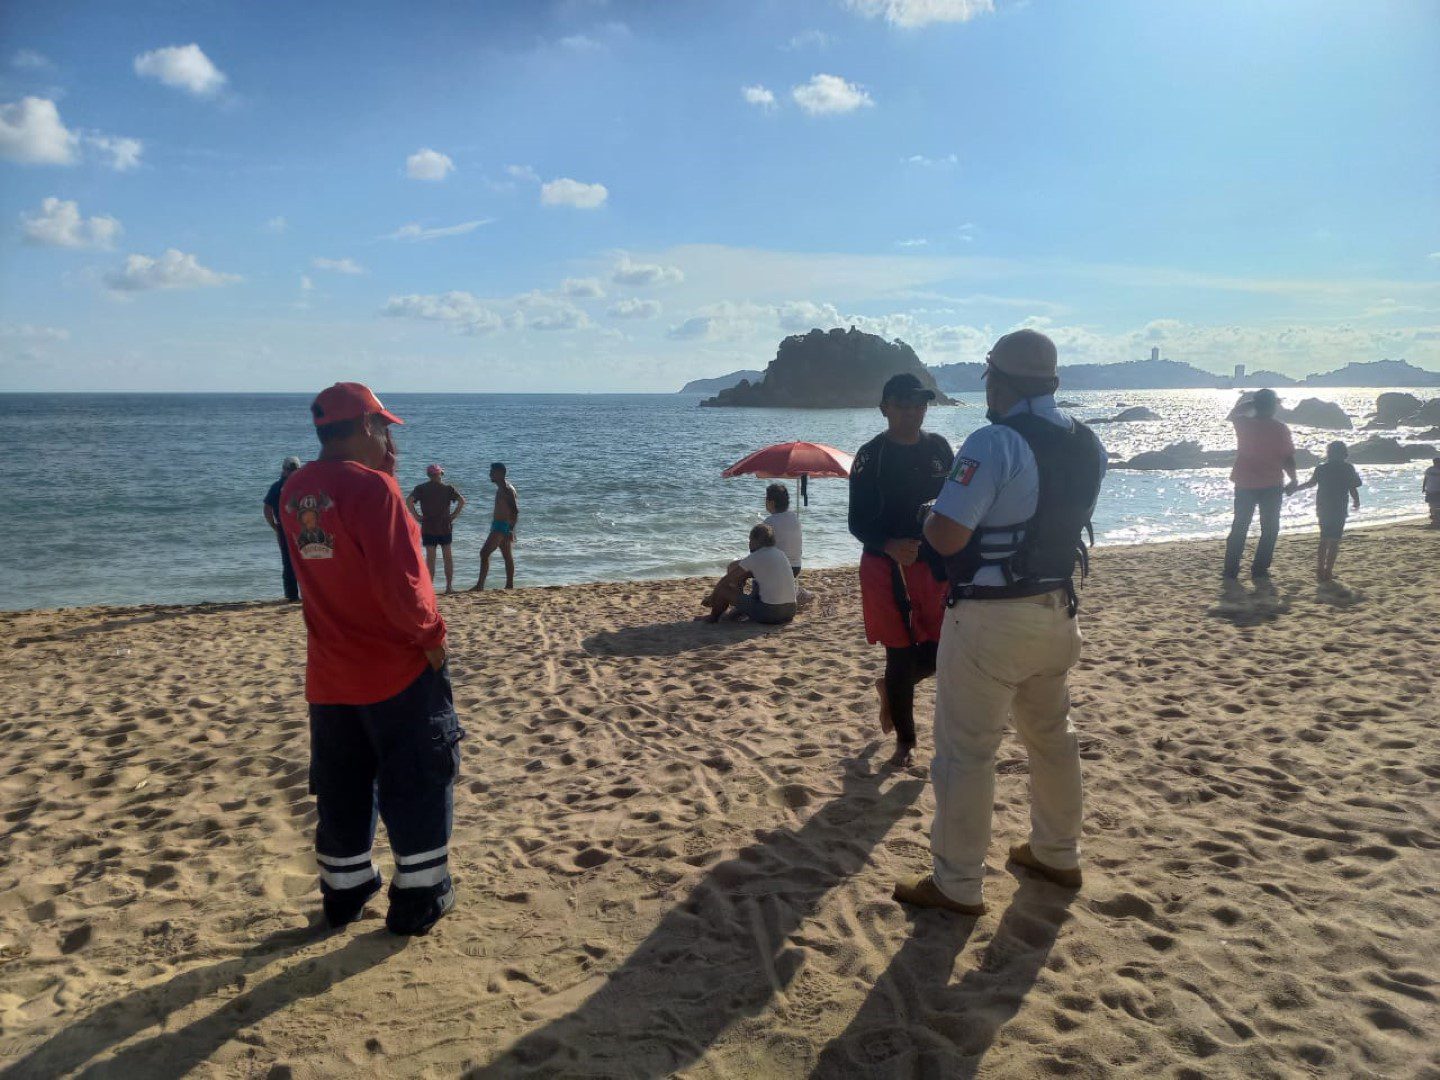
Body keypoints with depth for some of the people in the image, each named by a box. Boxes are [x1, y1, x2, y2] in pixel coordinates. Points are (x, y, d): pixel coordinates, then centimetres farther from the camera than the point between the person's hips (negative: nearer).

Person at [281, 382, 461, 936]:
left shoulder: (296, 491, 4)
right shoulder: (371, 486, -20)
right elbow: (400, 583, -25)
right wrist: (429, 634, -7)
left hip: (328, 676, 7)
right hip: (398, 669, -7)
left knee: (340, 790, 19)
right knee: (418, 786, 8)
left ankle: (344, 894, 32)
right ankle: (417, 901, 18)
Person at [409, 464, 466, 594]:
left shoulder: (421, 488, 2)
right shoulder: (448, 488, 2)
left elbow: (409, 501, -12)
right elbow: (462, 500, -8)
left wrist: (417, 517, -6)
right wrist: (454, 515, -3)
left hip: (428, 527, 0)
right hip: (445, 526, 0)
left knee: (430, 557, 1)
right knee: (447, 556, 9)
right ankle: (449, 586, 9)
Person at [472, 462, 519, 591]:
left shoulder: (506, 489, -15)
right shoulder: (501, 488, 17)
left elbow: (515, 511, -22)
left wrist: (511, 530, -27)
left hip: (502, 526, -11)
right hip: (500, 525, 11)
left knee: (484, 553, -15)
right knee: (507, 556, 12)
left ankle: (480, 585, -18)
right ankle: (510, 585, 16)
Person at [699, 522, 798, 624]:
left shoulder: (754, 558, -6)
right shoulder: (781, 554, 14)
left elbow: (725, 581, 3)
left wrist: (711, 597, 17)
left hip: (768, 614, -7)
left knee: (723, 589, 7)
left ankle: (713, 617, 32)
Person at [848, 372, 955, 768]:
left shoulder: (938, 448, 4)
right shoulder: (871, 456, -8)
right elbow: (858, 523, -9)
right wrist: (889, 546, -28)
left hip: (935, 566, 4)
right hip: (888, 568, -4)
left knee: (941, 651, 3)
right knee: (901, 654, 1)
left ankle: (890, 686, 36)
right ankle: (905, 740, 23)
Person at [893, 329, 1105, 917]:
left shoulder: (994, 443, -20)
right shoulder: (1087, 443, 4)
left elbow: (945, 536, -25)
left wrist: (930, 517, -4)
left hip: (991, 619, -8)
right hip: (1057, 610, 8)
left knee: (964, 751, 3)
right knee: (1052, 734, 22)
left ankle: (957, 885, 13)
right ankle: (1057, 853, 38)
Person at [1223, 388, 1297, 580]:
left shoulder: (1243, 423, -5)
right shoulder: (1280, 428, -10)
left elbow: (1232, 415, 19)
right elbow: (1288, 458, -7)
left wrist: (1247, 401, 26)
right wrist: (1293, 480, 5)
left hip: (1244, 485, 2)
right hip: (1271, 486, -2)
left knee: (1239, 527, 12)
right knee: (1270, 529, 12)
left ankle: (1231, 570, 9)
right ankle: (1259, 569, 8)